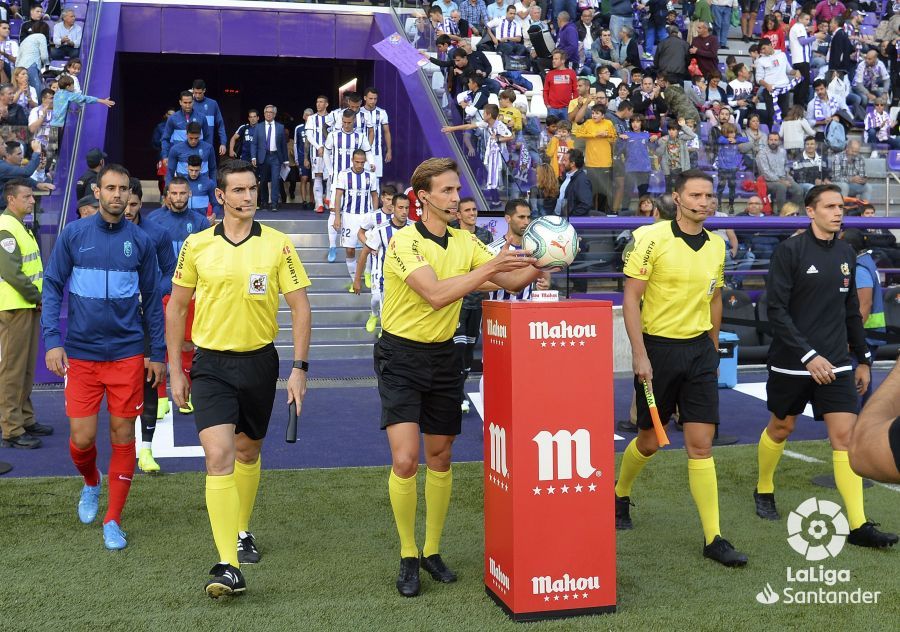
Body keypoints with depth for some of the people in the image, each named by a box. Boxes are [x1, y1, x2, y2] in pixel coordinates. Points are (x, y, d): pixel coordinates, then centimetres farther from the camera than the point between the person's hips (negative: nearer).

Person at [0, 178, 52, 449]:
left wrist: (38, 297, 8)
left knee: (26, 367, 16)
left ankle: (25, 419, 25)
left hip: (29, 306, 10)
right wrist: (36, 297, -13)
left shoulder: (22, 226, 17)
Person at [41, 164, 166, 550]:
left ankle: (113, 521, 15)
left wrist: (158, 353, 7)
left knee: (123, 435, 2)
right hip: (80, 354, 0)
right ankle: (91, 483, 34)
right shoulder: (73, 235, 1)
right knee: (82, 438, 0)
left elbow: (152, 300, 9)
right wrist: (52, 341, -8)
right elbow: (52, 287, 2)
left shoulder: (140, 241, 3)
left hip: (127, 355, 1)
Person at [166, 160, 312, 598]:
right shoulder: (197, 245, -1)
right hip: (211, 364, -1)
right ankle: (228, 566, -15)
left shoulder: (277, 245, -2)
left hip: (259, 361, 1)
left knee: (248, 453, 16)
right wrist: (175, 372, 6)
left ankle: (242, 532, 40)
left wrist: (299, 367, -6)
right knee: (219, 456, -14)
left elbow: (300, 307, 0)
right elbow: (176, 307, 8)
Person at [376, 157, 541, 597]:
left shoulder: (465, 242, 5)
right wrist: (490, 267, -29)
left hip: (442, 355, 6)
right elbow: (436, 294, -28)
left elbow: (511, 281, 3)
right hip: (401, 355, -6)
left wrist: (538, 265, -16)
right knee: (405, 459, -12)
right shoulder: (405, 241, -15)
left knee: (440, 457, 10)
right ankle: (408, 558, 5)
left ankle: (432, 551, 25)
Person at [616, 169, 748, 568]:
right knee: (650, 441, 9)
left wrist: (713, 350, 17)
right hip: (658, 348, -4)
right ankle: (620, 494, 39)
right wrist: (639, 354, -16)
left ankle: (713, 538, 4)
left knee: (701, 445, 0)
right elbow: (630, 298, -11)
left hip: (699, 351, 4)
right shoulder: (653, 238, -10)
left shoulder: (717, 245, 7)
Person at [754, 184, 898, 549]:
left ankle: (858, 526, -5)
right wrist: (808, 356, -20)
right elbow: (776, 311, -14)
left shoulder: (846, 254, 8)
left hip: (835, 363, 4)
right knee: (781, 428, 13)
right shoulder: (790, 251, -10)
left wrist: (863, 359, 16)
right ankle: (764, 491, 38)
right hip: (791, 364, -4)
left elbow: (851, 312, 17)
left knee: (845, 435, -5)